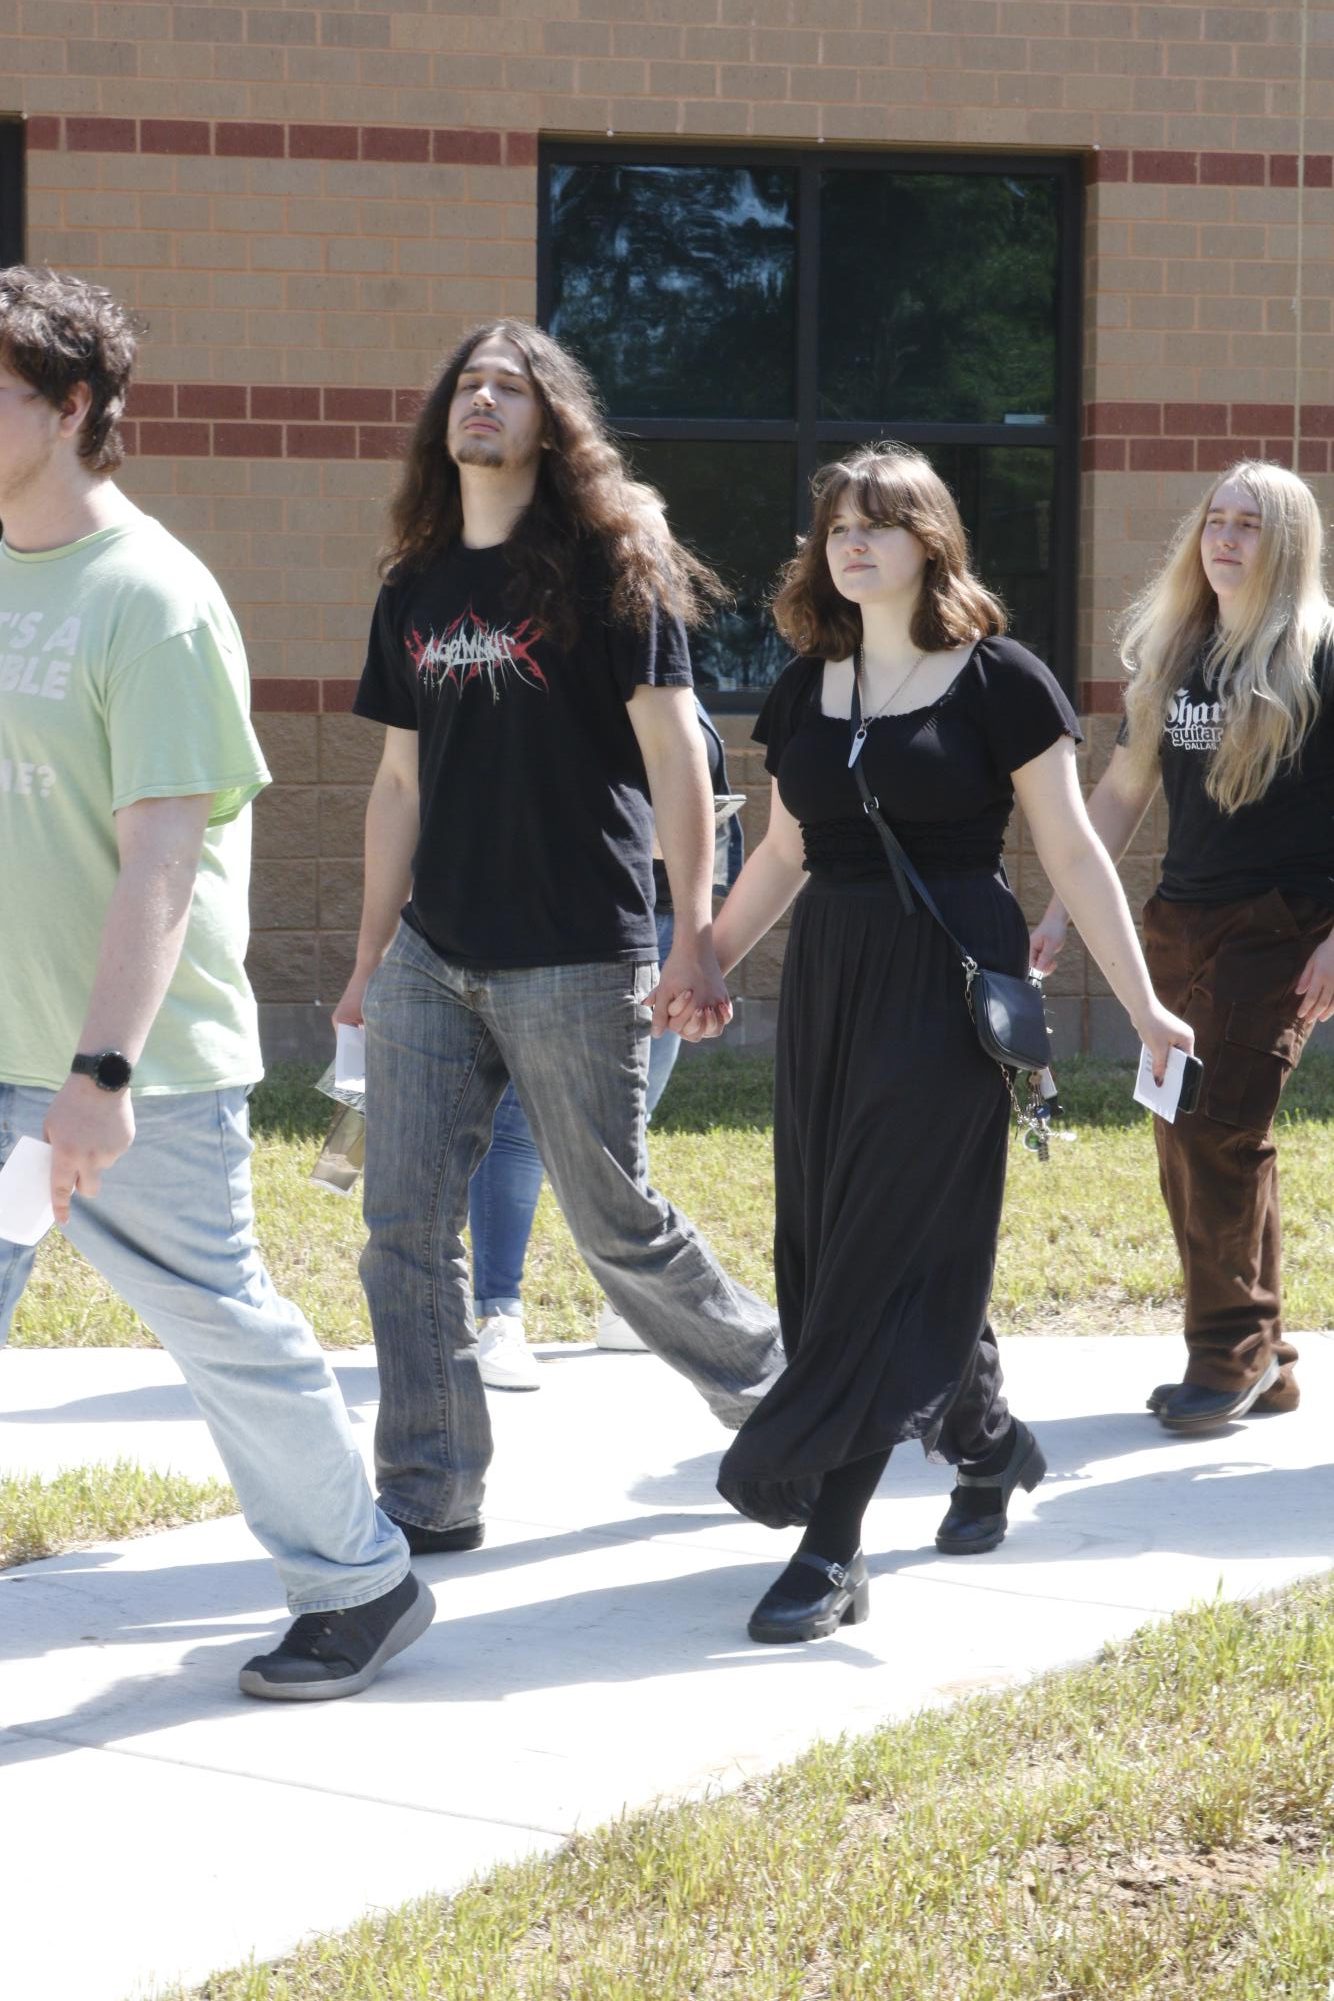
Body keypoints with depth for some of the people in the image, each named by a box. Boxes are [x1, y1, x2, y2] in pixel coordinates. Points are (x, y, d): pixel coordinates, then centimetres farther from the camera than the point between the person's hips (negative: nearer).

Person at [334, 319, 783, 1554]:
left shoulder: (609, 567, -4)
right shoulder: (415, 590, 11)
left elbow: (674, 754, -8)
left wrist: (695, 935, -15)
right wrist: (370, 961, 16)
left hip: (574, 962, -5)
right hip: (431, 959, 5)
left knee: (615, 1221, 4)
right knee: (407, 1227, -1)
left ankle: (774, 1392, 28)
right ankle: (429, 1498, 5)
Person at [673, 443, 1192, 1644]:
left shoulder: (997, 681, -6)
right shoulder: (806, 690, 10)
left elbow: (1072, 854, -4)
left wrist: (1144, 1006, -5)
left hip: (951, 980, -6)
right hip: (829, 980, 6)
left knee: (888, 1252, -9)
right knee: (827, 1248, 9)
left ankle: (831, 1549, -9)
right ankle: (987, 1445, 34)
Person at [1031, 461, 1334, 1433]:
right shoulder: (1169, 651, 11)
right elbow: (1123, 790, 16)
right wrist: (1061, 911, 12)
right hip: (1181, 919, 6)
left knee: (1224, 1131, -12)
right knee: (1185, 1137, 6)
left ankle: (1233, 1352, -1)